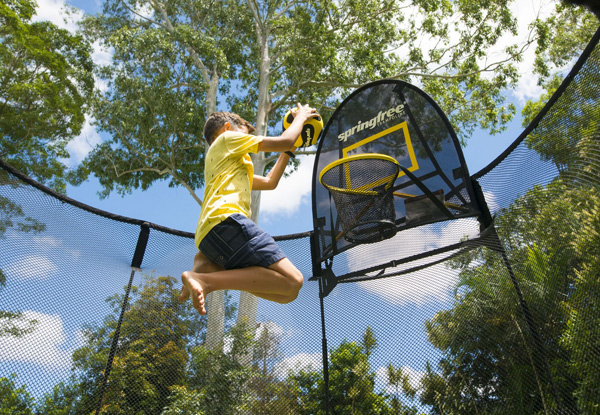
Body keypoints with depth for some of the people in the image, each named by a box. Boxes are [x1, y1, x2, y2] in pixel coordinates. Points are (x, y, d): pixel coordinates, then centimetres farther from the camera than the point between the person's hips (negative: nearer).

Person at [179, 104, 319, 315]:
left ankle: (205, 266, -3)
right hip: (224, 220, -10)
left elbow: (269, 182, 42)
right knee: (292, 283, -19)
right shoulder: (228, 137, 16)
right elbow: (284, 141, 9)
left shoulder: (232, 167, 40)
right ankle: (205, 280, -25)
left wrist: (288, 151, 42)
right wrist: (300, 117, 26)